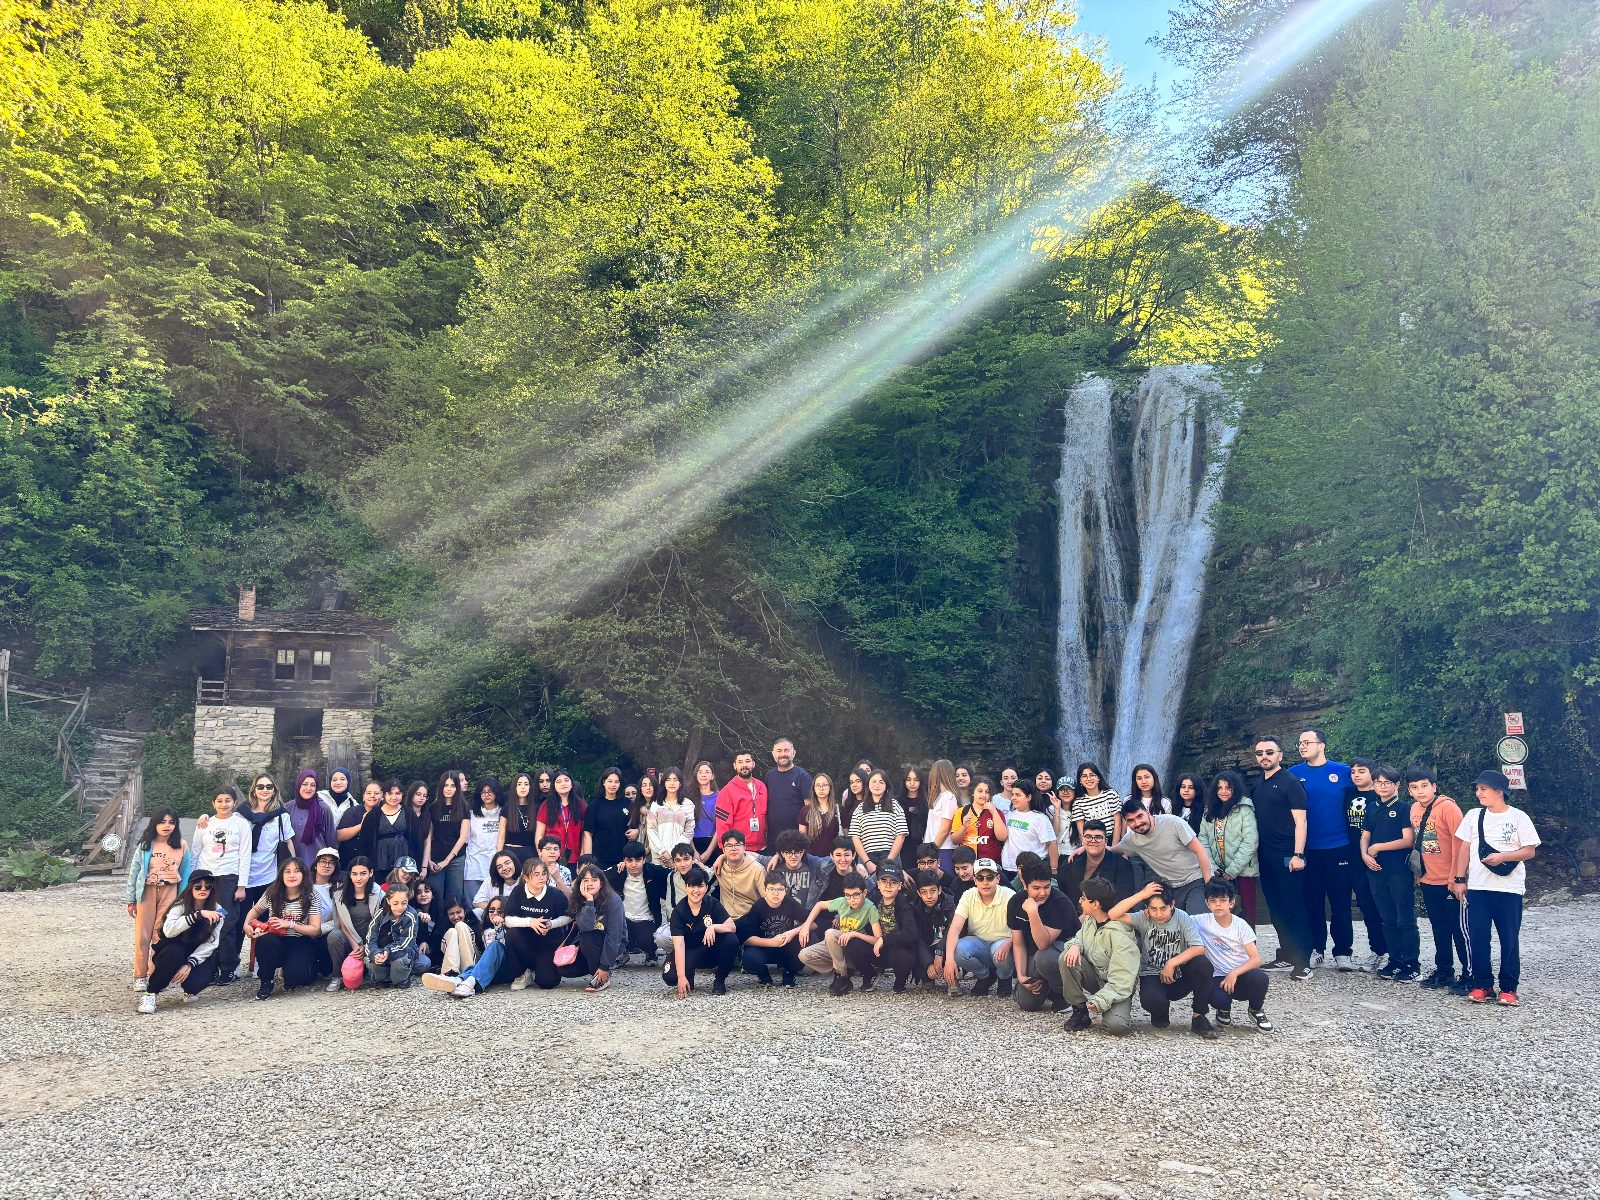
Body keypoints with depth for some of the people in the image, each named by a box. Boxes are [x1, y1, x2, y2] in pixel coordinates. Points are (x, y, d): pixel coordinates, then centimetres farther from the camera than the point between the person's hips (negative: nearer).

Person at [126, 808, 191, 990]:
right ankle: (140, 976, 10)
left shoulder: (181, 846, 2)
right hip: (146, 891, 0)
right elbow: (134, 871, 4)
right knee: (142, 935, 0)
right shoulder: (145, 845, 1)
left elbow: (185, 873, 6)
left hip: (170, 892, 0)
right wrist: (131, 900, 2)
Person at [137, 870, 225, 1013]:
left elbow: (211, 943, -12)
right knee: (174, 952, -36)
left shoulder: (216, 910, -7)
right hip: (173, 955, -1)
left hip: (197, 956, 2)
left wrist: (190, 964, -24)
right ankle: (150, 994, -16)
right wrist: (198, 914, -39)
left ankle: (189, 989, 10)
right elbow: (168, 930, -33)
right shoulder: (181, 905, -14)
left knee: (196, 983, -30)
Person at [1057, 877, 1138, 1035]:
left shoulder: (1120, 934, -25)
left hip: (1115, 987, -7)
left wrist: (1100, 1001, -35)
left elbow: (1121, 981, -26)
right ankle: (1079, 1011, -7)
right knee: (1067, 957, -21)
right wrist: (1075, 945, -15)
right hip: (1094, 977, 7)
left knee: (1116, 1025, -34)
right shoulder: (1089, 920, -3)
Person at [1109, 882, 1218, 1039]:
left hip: (1179, 975, 1)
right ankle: (1161, 1013, 7)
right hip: (1152, 976, -1)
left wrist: (1171, 963, -24)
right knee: (1151, 1001, -35)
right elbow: (1113, 915, -24)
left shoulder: (1182, 918, -9)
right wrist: (1141, 894, -28)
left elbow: (1199, 948, -20)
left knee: (1203, 964, -30)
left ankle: (1199, 1017, -10)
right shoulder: (1143, 919, -8)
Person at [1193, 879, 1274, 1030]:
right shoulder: (1202, 922, -6)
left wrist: (1234, 973, -27)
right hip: (1219, 978, -1)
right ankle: (1224, 1010, 8)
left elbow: (1256, 959, -12)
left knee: (1260, 978, -34)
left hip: (1242, 974, 1)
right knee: (1217, 999, -35)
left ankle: (1256, 1010, 2)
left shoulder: (1241, 926, -6)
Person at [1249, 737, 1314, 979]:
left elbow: (1300, 821, -10)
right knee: (1276, 908, 11)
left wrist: (1298, 854, -17)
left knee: (1294, 908, -5)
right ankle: (1286, 956, 20)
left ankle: (1302, 962, -2)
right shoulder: (1257, 786, 14)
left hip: (1287, 857, -7)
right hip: (1266, 857, 7)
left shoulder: (1290, 783, -6)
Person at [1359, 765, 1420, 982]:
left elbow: (1408, 840, -11)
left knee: (1405, 920, -3)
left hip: (1400, 871, -5)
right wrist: (1365, 855, -4)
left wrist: (1378, 847, -9)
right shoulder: (1371, 808, 13)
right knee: (1388, 919, 11)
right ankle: (1395, 960, 19)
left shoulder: (1404, 807, -4)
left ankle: (1412, 965, 4)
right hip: (1377, 871, 5)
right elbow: (1365, 836, 14)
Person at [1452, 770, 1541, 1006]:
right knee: (1477, 938, 1)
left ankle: (1508, 988, 13)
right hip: (1477, 888, 3)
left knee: (1510, 939, 3)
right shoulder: (1473, 816, 7)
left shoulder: (1518, 817, -2)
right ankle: (1481, 984, 13)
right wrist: (1460, 879, 4)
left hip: (1509, 889, -2)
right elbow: (1464, 848, 9)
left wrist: (1503, 857, -19)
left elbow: (1530, 851, -3)